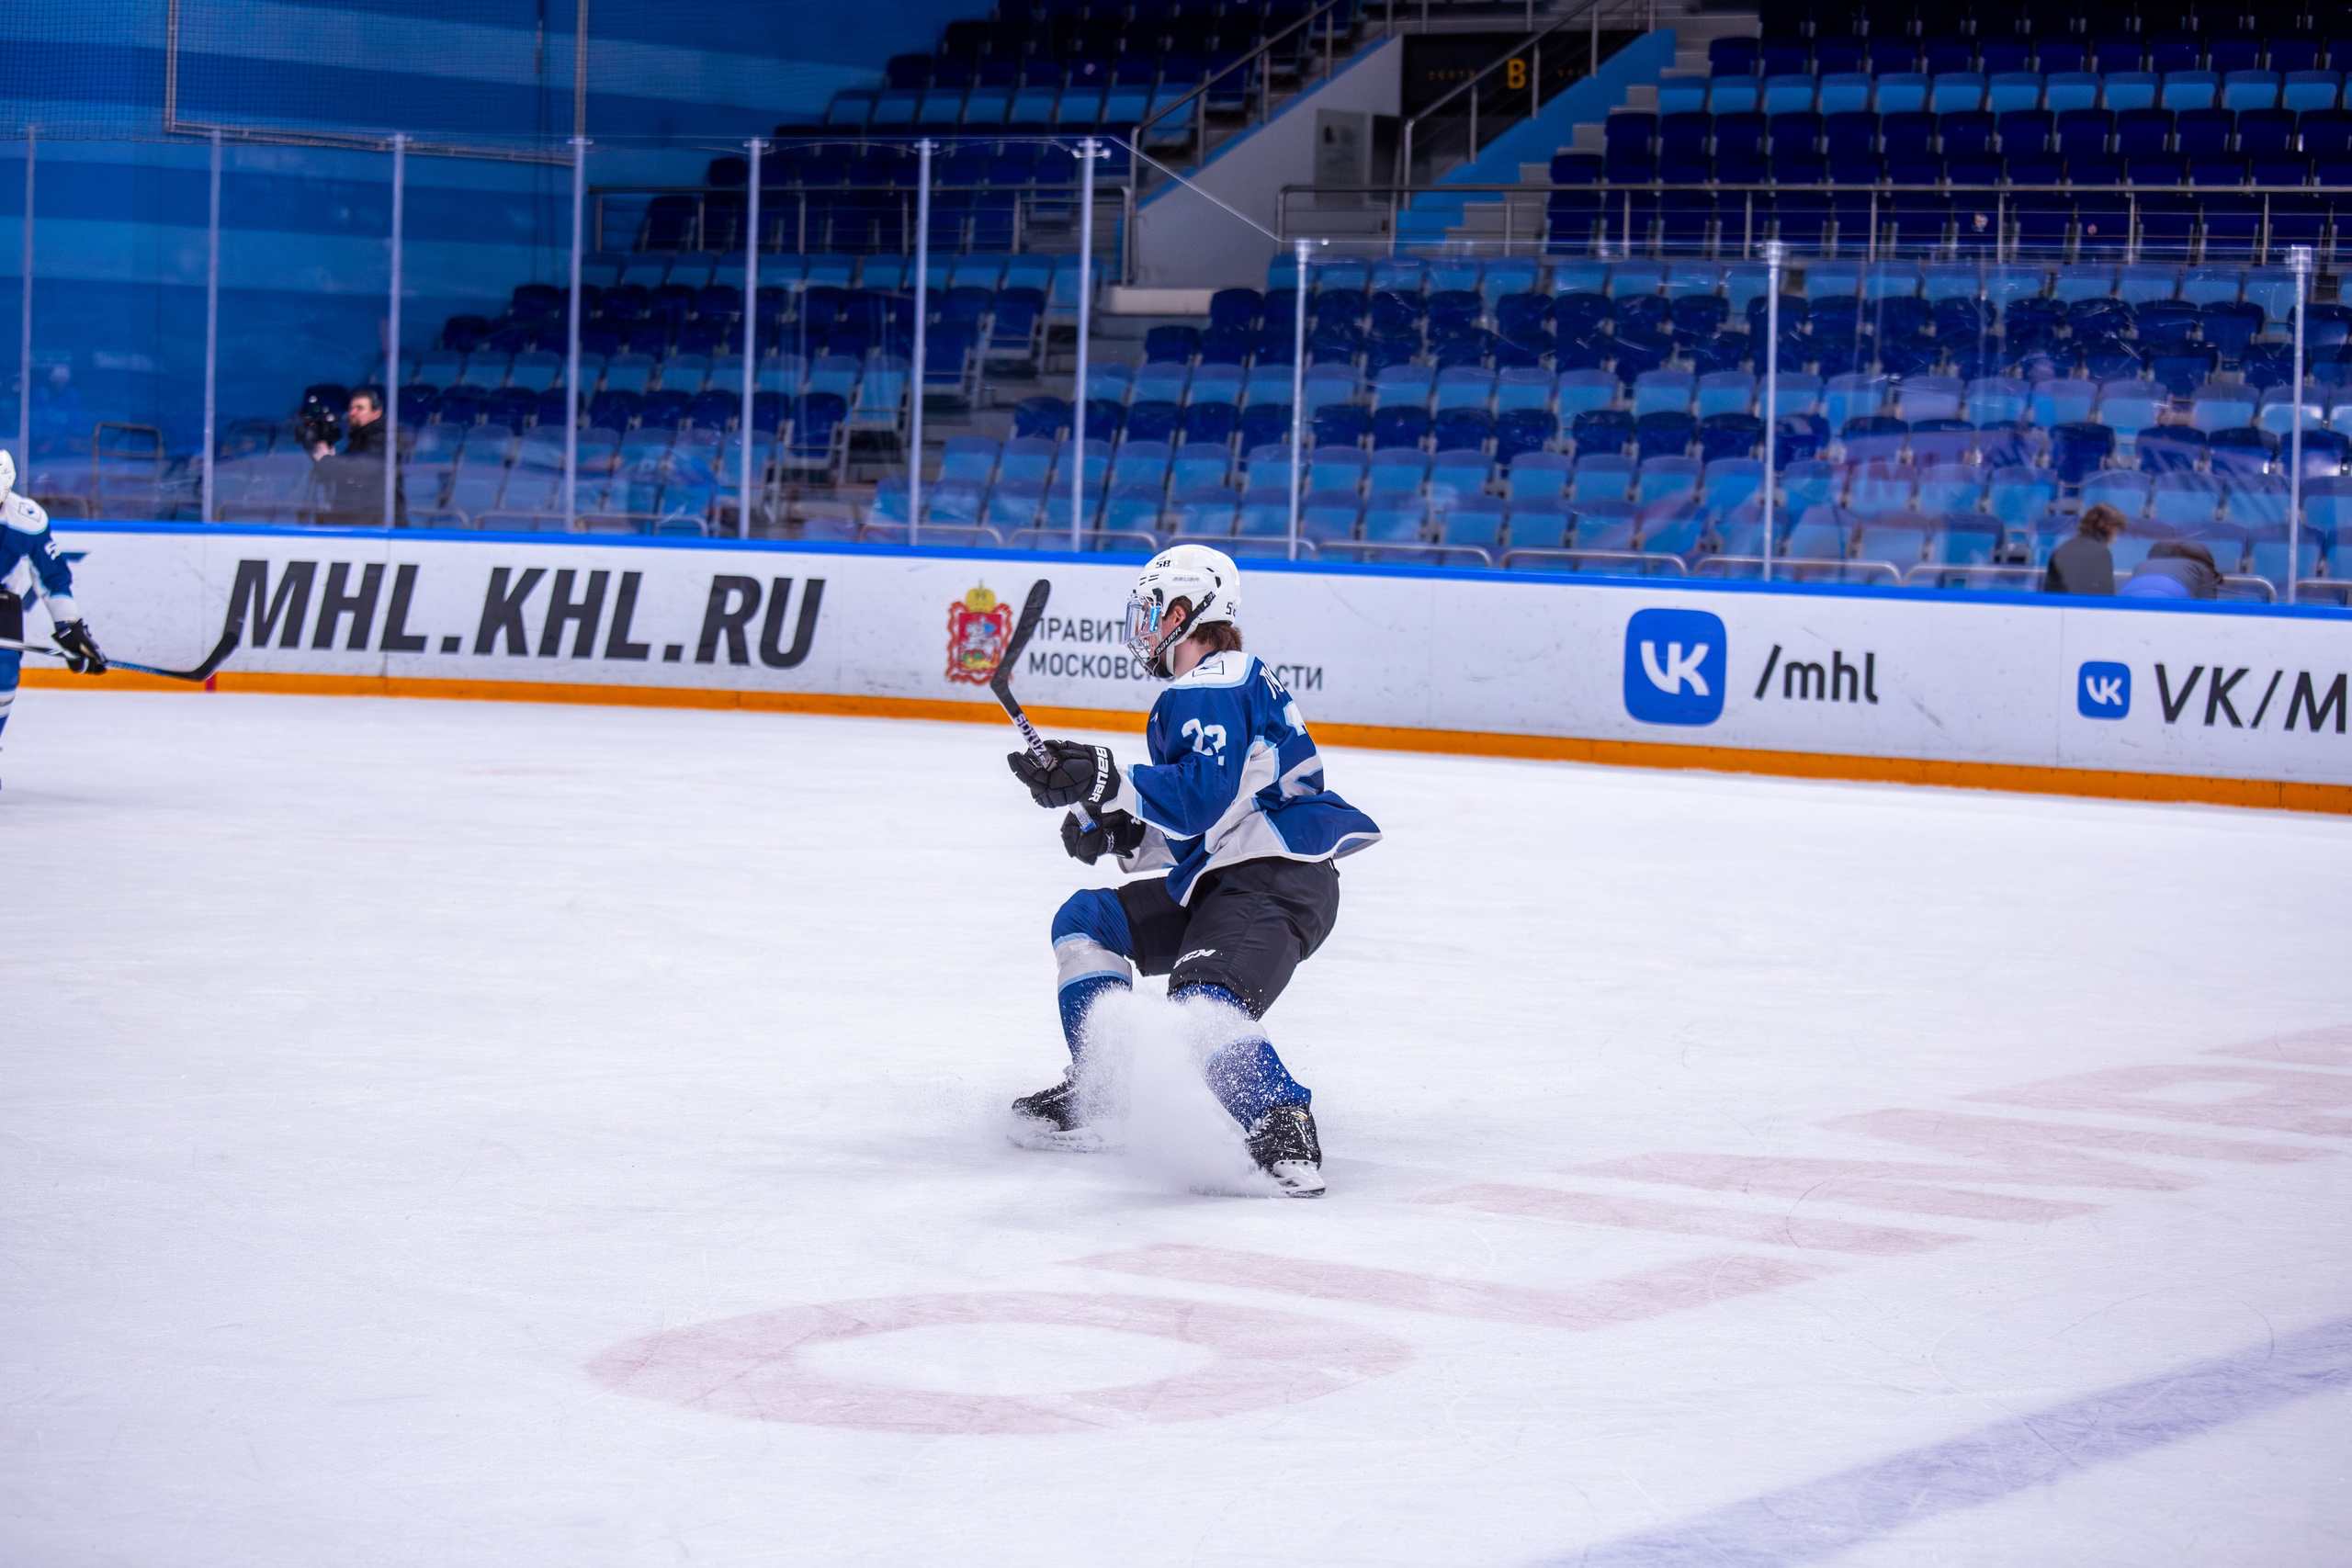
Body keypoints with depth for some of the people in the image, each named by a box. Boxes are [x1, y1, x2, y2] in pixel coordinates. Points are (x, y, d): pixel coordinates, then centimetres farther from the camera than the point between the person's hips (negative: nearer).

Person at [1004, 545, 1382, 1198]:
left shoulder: (1214, 688, -10)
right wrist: (1116, 832, 10)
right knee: (1086, 920, 15)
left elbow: (1202, 798, -26)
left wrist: (1106, 781, -30)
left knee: (1204, 1003, -33)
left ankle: (1285, 1132, -46)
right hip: (1225, 879, 12)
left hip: (1278, 881, -12)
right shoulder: (1196, 692, 25)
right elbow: (1185, 831, 25)